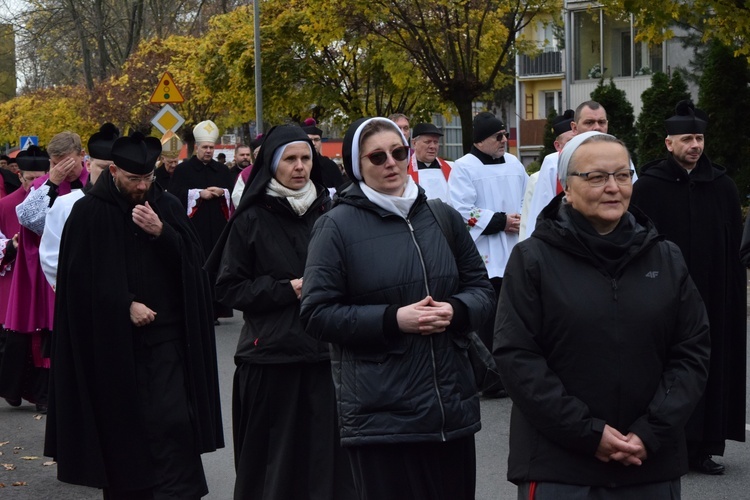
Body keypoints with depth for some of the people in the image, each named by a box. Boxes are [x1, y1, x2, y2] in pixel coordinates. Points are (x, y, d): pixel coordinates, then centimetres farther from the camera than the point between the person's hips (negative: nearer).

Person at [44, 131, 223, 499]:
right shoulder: (89, 213, -2)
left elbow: (193, 261, 1)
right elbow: (83, 278, -4)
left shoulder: (167, 207, 7)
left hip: (164, 334, 1)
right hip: (113, 338, -1)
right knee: (122, 426, 5)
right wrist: (125, 306, -13)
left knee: (172, 422, -8)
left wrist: (161, 232, -15)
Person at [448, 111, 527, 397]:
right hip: (485, 257, -6)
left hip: (516, 254, 6)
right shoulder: (464, 168, -5)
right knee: (489, 320, -4)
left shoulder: (514, 164, 14)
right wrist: (501, 221, -13)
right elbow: (462, 212, -12)